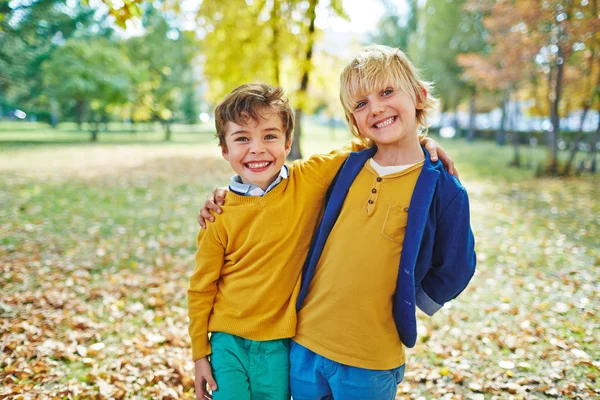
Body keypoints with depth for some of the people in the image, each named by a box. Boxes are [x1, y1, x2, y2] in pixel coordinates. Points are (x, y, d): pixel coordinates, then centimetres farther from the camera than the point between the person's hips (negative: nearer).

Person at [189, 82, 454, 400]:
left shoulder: (309, 180, -10)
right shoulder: (219, 215, -10)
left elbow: (358, 148, 1)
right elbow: (201, 288, 0)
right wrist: (200, 353, 4)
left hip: (279, 343, 1)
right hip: (228, 341, 0)